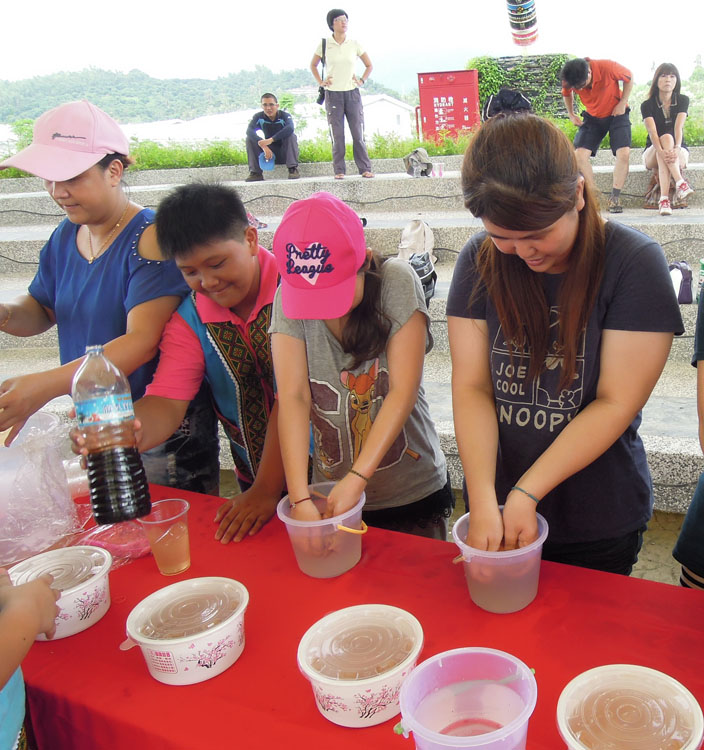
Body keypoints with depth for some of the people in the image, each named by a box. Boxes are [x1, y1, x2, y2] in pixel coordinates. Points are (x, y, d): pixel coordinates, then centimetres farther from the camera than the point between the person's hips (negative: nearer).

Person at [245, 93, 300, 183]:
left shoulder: (285, 115, -16)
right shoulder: (259, 117, -9)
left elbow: (290, 128, -38)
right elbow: (249, 130, -27)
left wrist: (271, 140, -46)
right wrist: (263, 146, -43)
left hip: (285, 152, -2)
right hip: (269, 151, 2)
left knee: (291, 136, -28)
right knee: (250, 138, -16)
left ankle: (293, 169, -30)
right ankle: (255, 173, -18)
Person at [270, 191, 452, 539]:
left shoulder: (396, 282, -15)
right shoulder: (288, 297, -10)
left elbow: (403, 392, -19)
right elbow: (292, 398, -18)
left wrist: (356, 479, -26)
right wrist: (299, 498, -27)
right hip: (332, 493, 2)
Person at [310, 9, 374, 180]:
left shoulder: (355, 44, 4)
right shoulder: (324, 44, 2)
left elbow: (369, 65, 16)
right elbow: (313, 65, 16)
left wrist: (362, 80, 3)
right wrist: (320, 82, 4)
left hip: (352, 93, 1)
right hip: (333, 94, -1)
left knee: (358, 133, -1)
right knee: (337, 135, -2)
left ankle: (365, 169, 4)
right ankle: (339, 170, 5)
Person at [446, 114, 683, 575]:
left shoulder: (634, 262, -14)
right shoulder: (480, 261, -5)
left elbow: (616, 403, -17)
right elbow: (471, 387, -10)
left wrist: (526, 493, -20)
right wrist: (484, 504, -20)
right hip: (495, 505, 3)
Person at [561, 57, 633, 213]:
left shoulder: (607, 67, -29)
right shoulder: (569, 80, -19)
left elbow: (629, 78, -9)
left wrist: (622, 103, -15)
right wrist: (571, 114, -2)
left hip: (617, 113, -3)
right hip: (592, 117, 3)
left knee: (623, 153, -21)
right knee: (580, 154, -16)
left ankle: (615, 197, -12)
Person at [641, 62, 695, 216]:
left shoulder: (683, 100, 0)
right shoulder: (647, 105, -5)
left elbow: (679, 127, -17)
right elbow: (652, 132, -22)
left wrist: (677, 148, -38)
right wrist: (661, 151, -41)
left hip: (680, 152, 1)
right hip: (652, 153, -1)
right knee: (666, 139, -34)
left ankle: (664, 199, -52)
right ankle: (680, 183, -52)